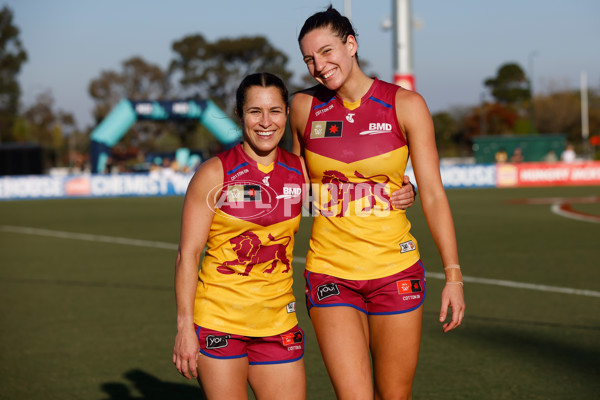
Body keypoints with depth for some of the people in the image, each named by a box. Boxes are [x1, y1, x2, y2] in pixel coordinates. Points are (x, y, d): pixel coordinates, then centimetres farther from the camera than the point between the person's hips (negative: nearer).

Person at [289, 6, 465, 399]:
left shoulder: (405, 105, -4)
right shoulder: (304, 107, 2)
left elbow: (433, 193, -3)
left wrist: (454, 275, -7)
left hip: (395, 271, 0)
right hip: (331, 274, 1)